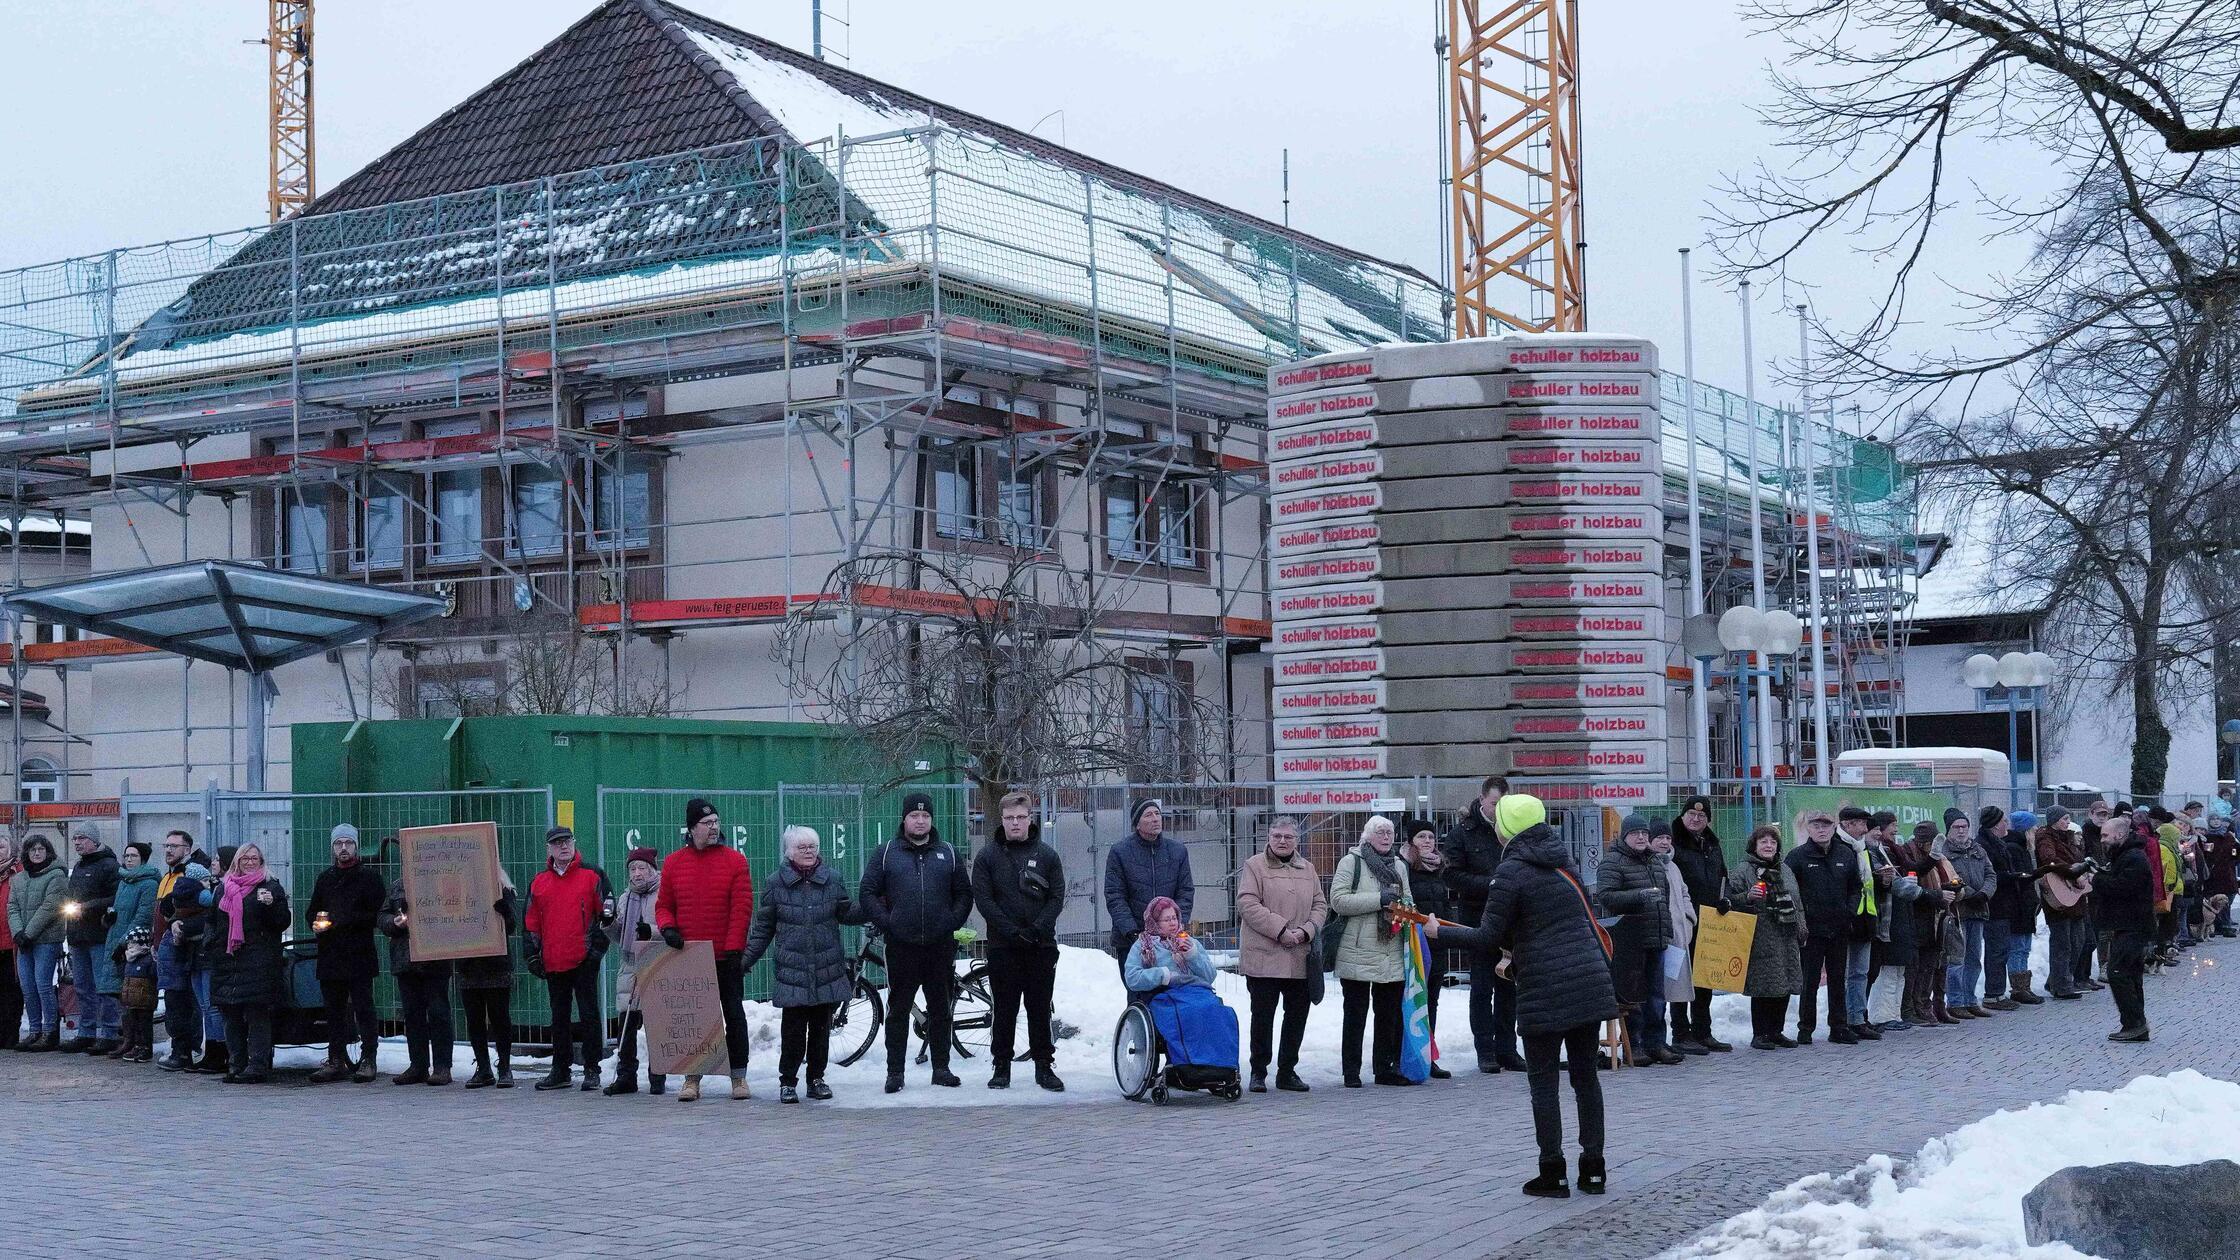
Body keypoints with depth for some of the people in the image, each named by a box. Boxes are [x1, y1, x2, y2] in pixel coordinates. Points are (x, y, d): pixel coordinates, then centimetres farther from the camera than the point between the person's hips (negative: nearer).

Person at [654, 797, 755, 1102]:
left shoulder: (735, 860, -2)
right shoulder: (673, 863, 6)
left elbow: (742, 907, -6)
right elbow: (663, 905, 12)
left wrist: (733, 948, -13)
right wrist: (667, 927, -10)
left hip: (726, 958, -2)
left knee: (734, 1015, 5)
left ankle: (738, 1076, 12)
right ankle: (692, 1078, 12)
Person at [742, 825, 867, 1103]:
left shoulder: (833, 879, 6)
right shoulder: (776, 884, 2)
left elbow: (846, 913, 15)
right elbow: (763, 926, 8)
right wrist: (747, 958, 4)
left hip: (828, 970, 2)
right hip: (791, 969, -2)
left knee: (821, 1027, 7)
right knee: (793, 1027, -5)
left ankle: (817, 1078, 20)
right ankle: (787, 1081, 6)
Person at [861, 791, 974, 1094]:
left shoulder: (947, 853, 11)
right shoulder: (885, 853, 5)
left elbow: (964, 893, 15)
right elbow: (867, 893, 4)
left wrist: (953, 922, 1)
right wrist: (886, 922, -6)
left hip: (940, 945, 2)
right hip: (901, 946, -2)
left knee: (940, 1009, 7)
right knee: (898, 1010, 1)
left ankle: (941, 1068, 15)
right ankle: (895, 1072, 6)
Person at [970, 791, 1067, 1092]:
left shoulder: (1047, 855, 6)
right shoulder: (987, 856, 2)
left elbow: (1057, 898, 2)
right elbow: (983, 899, -4)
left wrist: (1037, 929, -13)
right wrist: (1012, 931, -14)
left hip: (1042, 946, 1)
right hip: (1002, 946, -1)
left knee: (1040, 1008, 4)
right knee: (1004, 1008, 3)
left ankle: (1044, 1065, 11)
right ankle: (1001, 1066, 11)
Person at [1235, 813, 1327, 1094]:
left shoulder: (1307, 869, 15)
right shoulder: (1254, 866, -1)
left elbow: (1320, 905, 13)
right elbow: (1248, 904, -11)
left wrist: (1306, 930, -7)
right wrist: (1280, 929, -18)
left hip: (1300, 958, 5)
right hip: (1263, 955, -5)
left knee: (1297, 1014, 9)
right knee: (1263, 1016, 0)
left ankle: (1287, 1071, 20)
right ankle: (1258, 1072, 10)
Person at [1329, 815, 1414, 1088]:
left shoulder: (1399, 865, 17)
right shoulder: (1351, 862, -3)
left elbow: (1407, 899, 28)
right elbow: (1338, 900, -14)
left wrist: (1407, 906, 3)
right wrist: (1379, 899, -18)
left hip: (1391, 956, 6)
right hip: (1358, 953, -6)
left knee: (1390, 1014, 10)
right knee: (1355, 1015, 1)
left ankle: (1386, 1068, 19)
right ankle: (1351, 1072, 6)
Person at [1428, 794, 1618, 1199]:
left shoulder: (1511, 871, -10)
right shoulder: (1564, 861, 11)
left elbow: (1489, 937, -11)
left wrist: (1438, 931, 2)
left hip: (1544, 993, -6)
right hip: (1589, 984, 6)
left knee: (1543, 1081, 3)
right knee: (1585, 1074, 13)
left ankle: (1553, 1173, 3)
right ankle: (1593, 1168, 15)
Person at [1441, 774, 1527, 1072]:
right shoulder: (1462, 833, -3)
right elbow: (1453, 876, -9)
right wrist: (1489, 884, -18)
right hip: (1478, 921, -3)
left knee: (1508, 986, 9)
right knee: (1482, 988, 2)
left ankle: (1506, 1049, 17)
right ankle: (1485, 1051, 7)